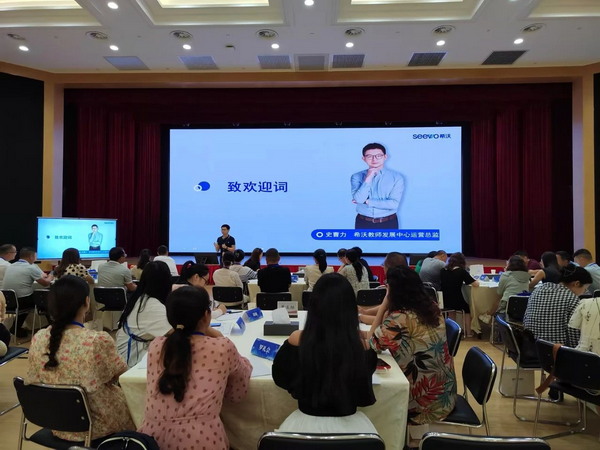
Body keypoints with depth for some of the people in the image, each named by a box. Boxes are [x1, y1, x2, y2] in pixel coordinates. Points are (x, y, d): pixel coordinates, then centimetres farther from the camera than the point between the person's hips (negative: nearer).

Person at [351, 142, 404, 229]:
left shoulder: (396, 177, -5)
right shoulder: (357, 177, -2)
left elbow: (394, 204, -15)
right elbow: (358, 199, -16)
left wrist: (367, 201, -13)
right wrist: (368, 178, -18)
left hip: (388, 224, -1)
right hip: (363, 224, 1)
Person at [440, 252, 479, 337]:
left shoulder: (442, 271, 2)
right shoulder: (461, 271, -11)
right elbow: (476, 284, -10)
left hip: (443, 303, 3)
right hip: (456, 303, -3)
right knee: (467, 308, 28)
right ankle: (468, 332, 31)